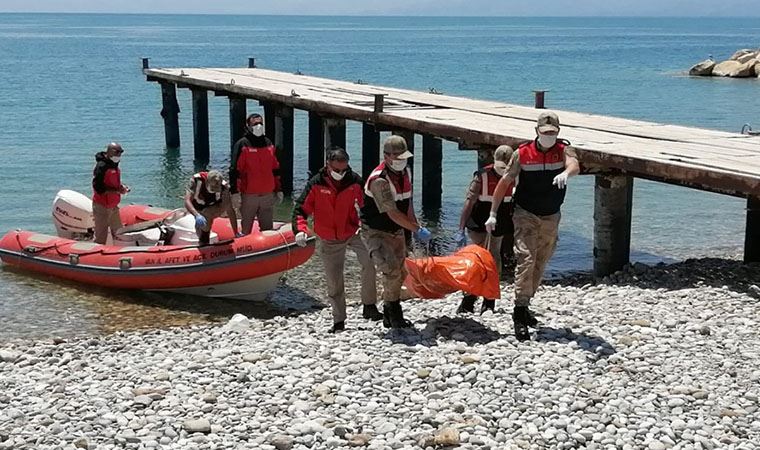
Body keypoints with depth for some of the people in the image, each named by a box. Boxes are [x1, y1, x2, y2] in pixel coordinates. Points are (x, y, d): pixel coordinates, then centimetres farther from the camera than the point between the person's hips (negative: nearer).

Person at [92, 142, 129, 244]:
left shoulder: (114, 165, 10)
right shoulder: (101, 166, -19)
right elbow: (98, 188, -24)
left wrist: (122, 186, 4)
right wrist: (117, 191, -25)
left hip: (113, 206, 9)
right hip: (102, 206, -9)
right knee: (101, 238, -2)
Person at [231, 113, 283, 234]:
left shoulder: (269, 144, 13)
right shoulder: (242, 145, -5)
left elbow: (276, 169, 19)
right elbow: (235, 169, -10)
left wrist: (278, 189, 16)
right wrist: (235, 192, -16)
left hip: (268, 195, 5)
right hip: (248, 195, -5)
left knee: (268, 230, 11)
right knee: (246, 231, 2)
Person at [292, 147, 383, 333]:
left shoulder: (354, 181, -8)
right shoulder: (316, 184, -10)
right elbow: (301, 209, -7)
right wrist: (300, 230, -23)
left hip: (352, 233, -1)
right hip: (329, 241, 1)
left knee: (369, 259, -28)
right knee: (334, 283, 5)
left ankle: (369, 306, -19)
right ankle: (339, 321, 22)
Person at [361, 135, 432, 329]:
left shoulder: (405, 172, 2)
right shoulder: (379, 180, -26)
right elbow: (392, 213, -28)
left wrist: (415, 228, 8)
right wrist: (417, 229, -25)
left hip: (396, 231, 9)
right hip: (375, 232, -9)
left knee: (402, 273, 13)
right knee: (391, 269, -25)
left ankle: (390, 316, 28)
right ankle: (393, 311, -8)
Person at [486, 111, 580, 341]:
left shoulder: (563, 150, -6)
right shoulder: (522, 153, -8)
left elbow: (574, 165, -29)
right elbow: (505, 182, -3)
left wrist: (566, 173, -53)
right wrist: (493, 214, -6)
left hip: (551, 217, 3)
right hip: (526, 214, -3)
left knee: (540, 263, 14)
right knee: (526, 259, -15)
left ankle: (525, 305, 30)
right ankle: (519, 315, -17)